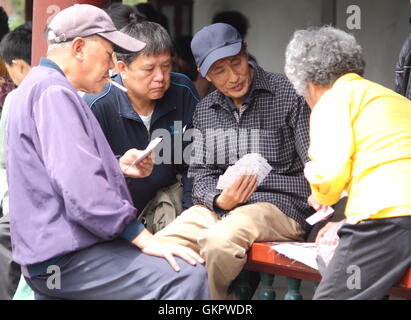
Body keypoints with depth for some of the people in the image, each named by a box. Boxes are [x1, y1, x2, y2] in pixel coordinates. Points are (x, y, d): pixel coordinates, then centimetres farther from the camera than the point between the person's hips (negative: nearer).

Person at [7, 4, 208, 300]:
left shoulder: (38, 84, 19)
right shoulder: (53, 92, -15)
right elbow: (81, 189, -26)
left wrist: (118, 167, 13)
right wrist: (145, 239, -23)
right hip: (65, 258, -12)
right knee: (188, 277, -23)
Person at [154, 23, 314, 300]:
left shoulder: (287, 95, -1)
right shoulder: (205, 111, 15)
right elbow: (201, 172, 14)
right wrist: (219, 200, -11)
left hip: (279, 204, -5)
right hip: (218, 207, 5)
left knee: (218, 240, -35)